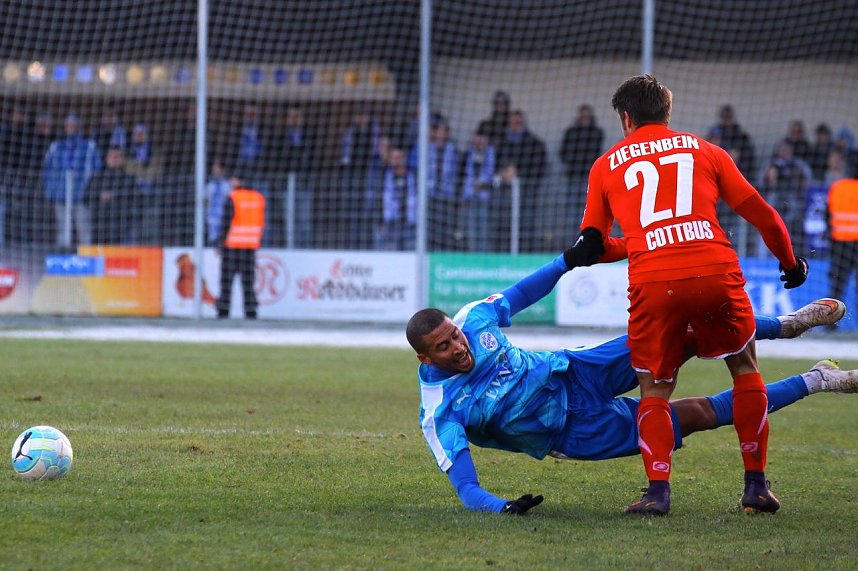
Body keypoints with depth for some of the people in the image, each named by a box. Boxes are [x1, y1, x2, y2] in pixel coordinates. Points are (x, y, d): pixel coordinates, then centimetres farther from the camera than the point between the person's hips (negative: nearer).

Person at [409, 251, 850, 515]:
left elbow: (516, 296, 7)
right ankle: (812, 382, 7)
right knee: (700, 414, -10)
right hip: (578, 432, -4)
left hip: (574, 372, 4)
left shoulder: (474, 319, -12)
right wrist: (501, 507, -48)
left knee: (689, 334, -11)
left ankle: (788, 324, 15)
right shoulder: (441, 413, -27)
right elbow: (464, 485, -29)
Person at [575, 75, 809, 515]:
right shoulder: (705, 151, 20)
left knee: (654, 389, 13)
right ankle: (756, 483, 17)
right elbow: (759, 212, 18)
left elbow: (590, 244, 21)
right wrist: (790, 261, 32)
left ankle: (658, 489, -5)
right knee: (745, 368, 20)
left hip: (652, 284, 0)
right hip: (716, 272, 1)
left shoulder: (606, 165, 19)